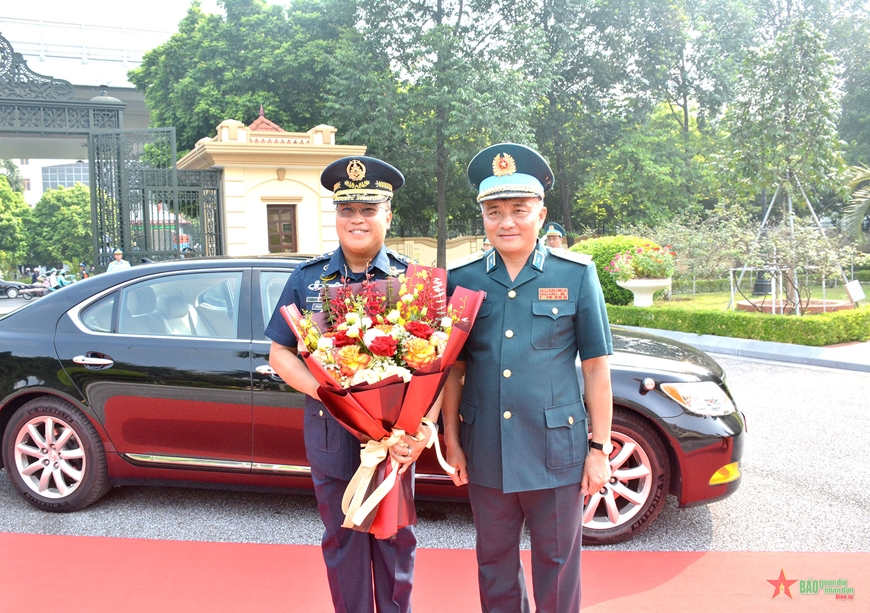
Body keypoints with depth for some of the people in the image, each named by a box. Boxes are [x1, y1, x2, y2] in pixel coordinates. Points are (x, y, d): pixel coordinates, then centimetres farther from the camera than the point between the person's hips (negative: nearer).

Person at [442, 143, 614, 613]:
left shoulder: (576, 275, -3)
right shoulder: (462, 280, 1)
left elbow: (596, 367, -2)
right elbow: (453, 368, 6)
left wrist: (599, 448, -2)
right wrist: (452, 441, 4)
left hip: (555, 453, -2)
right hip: (484, 455, 2)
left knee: (557, 564, 13)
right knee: (494, 561, 18)